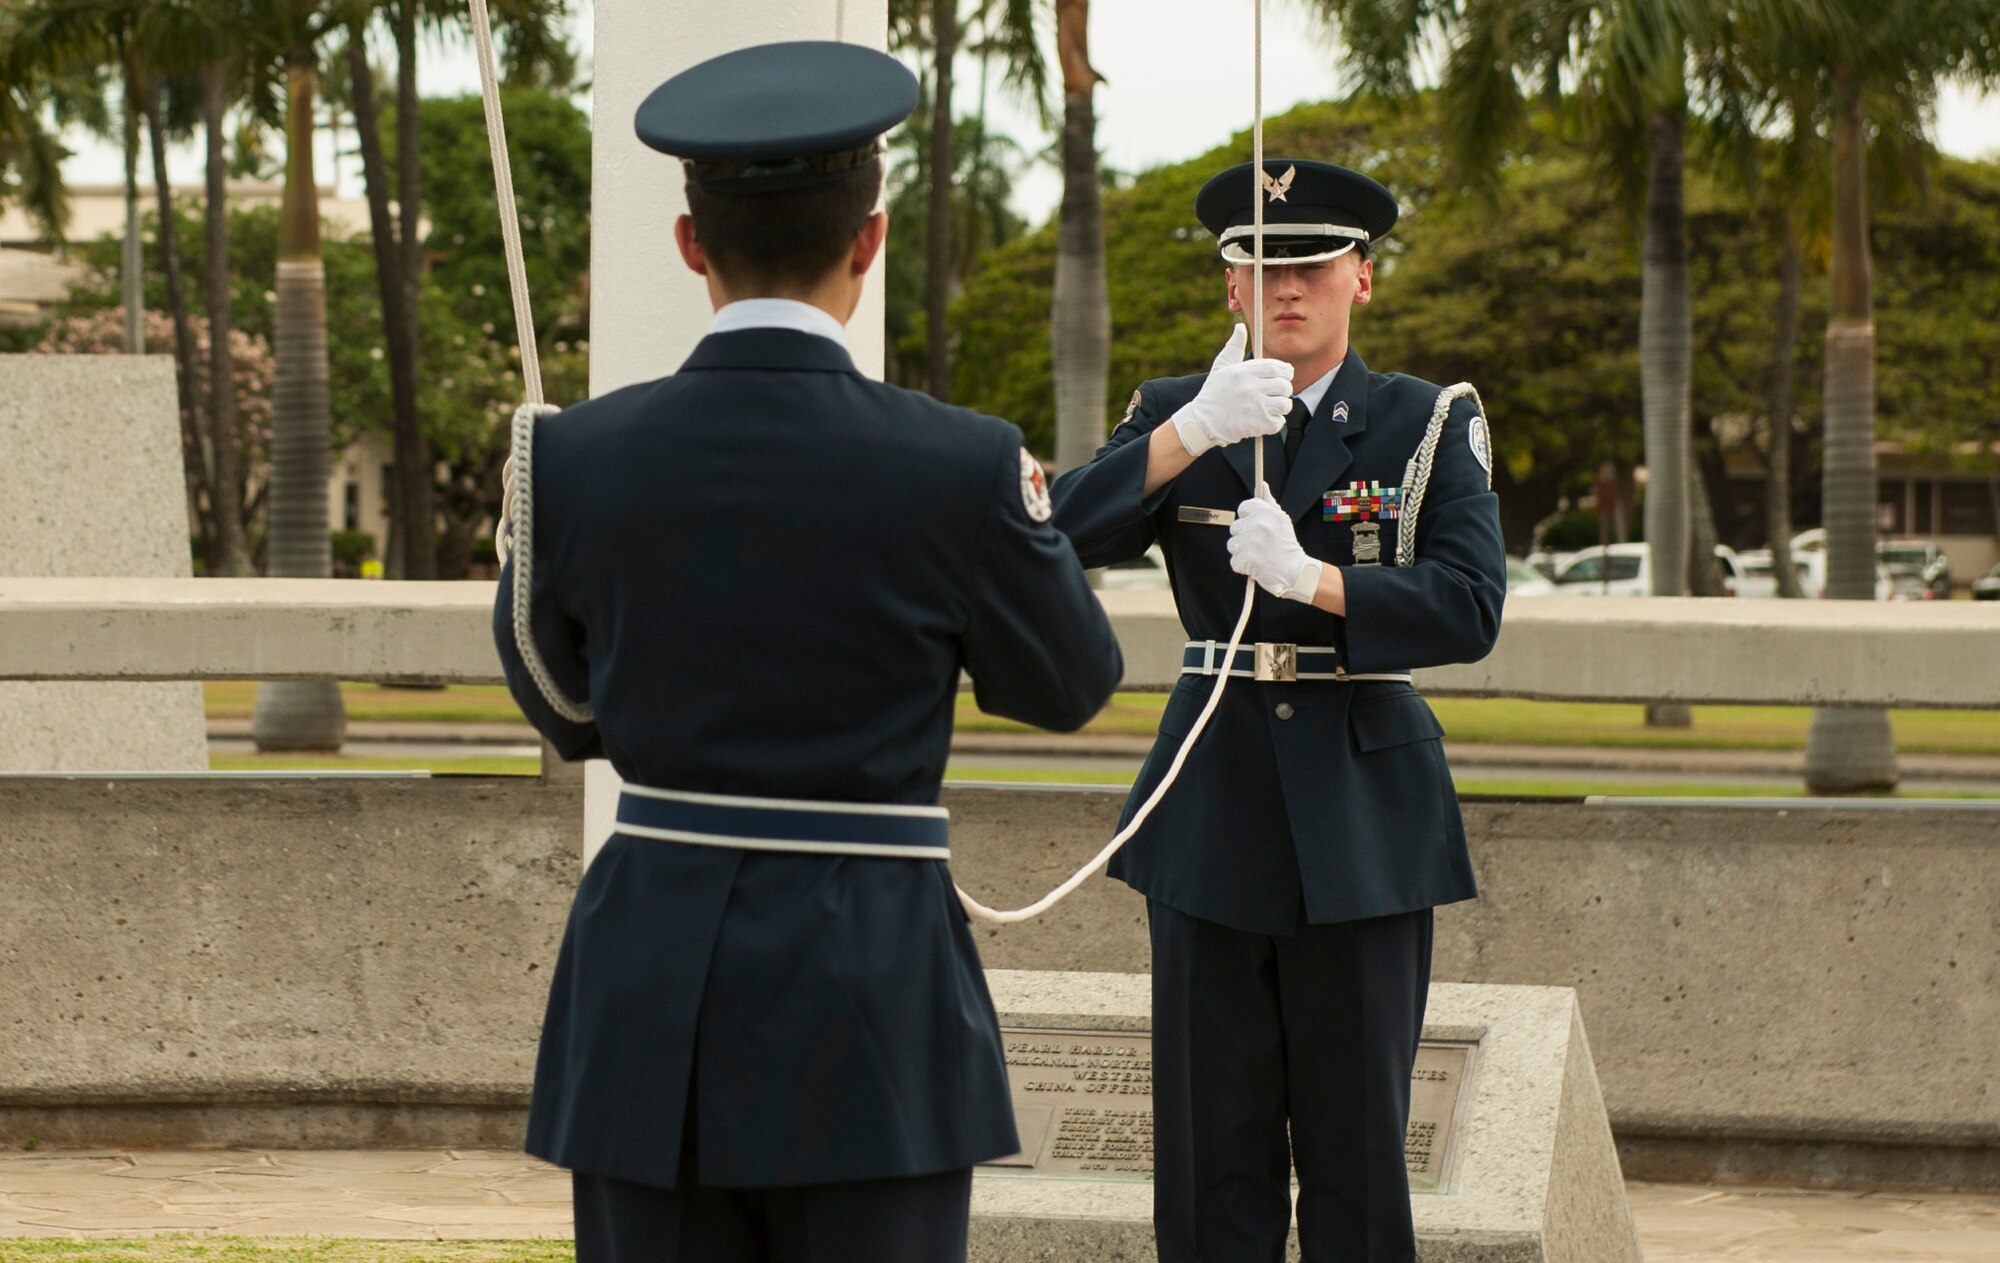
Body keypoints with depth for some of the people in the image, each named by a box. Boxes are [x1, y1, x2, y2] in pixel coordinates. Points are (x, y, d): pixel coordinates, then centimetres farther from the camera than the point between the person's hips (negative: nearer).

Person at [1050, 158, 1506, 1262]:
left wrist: (1310, 578, -22)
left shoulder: (1429, 425, 4)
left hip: (1361, 812, -1)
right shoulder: (1174, 414, 9)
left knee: (1356, 1141, 1)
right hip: (1213, 809, 1)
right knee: (1211, 1140, 2)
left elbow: (1468, 609, -9)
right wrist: (1194, 431, -25)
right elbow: (1071, 535, -10)